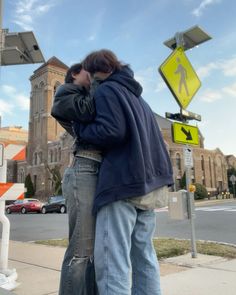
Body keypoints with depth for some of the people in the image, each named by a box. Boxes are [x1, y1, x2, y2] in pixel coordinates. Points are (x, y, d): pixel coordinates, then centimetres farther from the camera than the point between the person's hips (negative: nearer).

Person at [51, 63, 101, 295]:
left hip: (102, 174, 8)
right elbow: (88, 112, -10)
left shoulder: (90, 101, 33)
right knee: (81, 250, -9)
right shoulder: (66, 92, 10)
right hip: (85, 171, -8)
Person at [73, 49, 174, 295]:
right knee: (143, 254, 12)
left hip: (123, 181, -9)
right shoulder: (136, 96, 26)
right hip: (148, 181, 9)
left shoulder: (106, 90, 0)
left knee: (111, 259, -8)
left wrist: (78, 128, -1)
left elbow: (110, 132, -15)